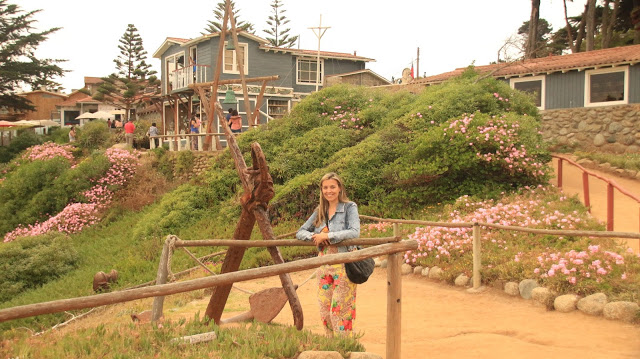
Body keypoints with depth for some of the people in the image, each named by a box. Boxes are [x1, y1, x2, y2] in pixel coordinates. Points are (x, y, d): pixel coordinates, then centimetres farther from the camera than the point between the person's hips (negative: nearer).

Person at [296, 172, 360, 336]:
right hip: (324, 263, 6)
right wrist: (313, 236, -7)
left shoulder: (349, 207, -2)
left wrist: (327, 236, -18)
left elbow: (355, 232, -17)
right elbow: (300, 232, 15)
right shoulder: (319, 211, 14)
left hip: (344, 263, -5)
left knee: (340, 310, -6)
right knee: (324, 311, 6)